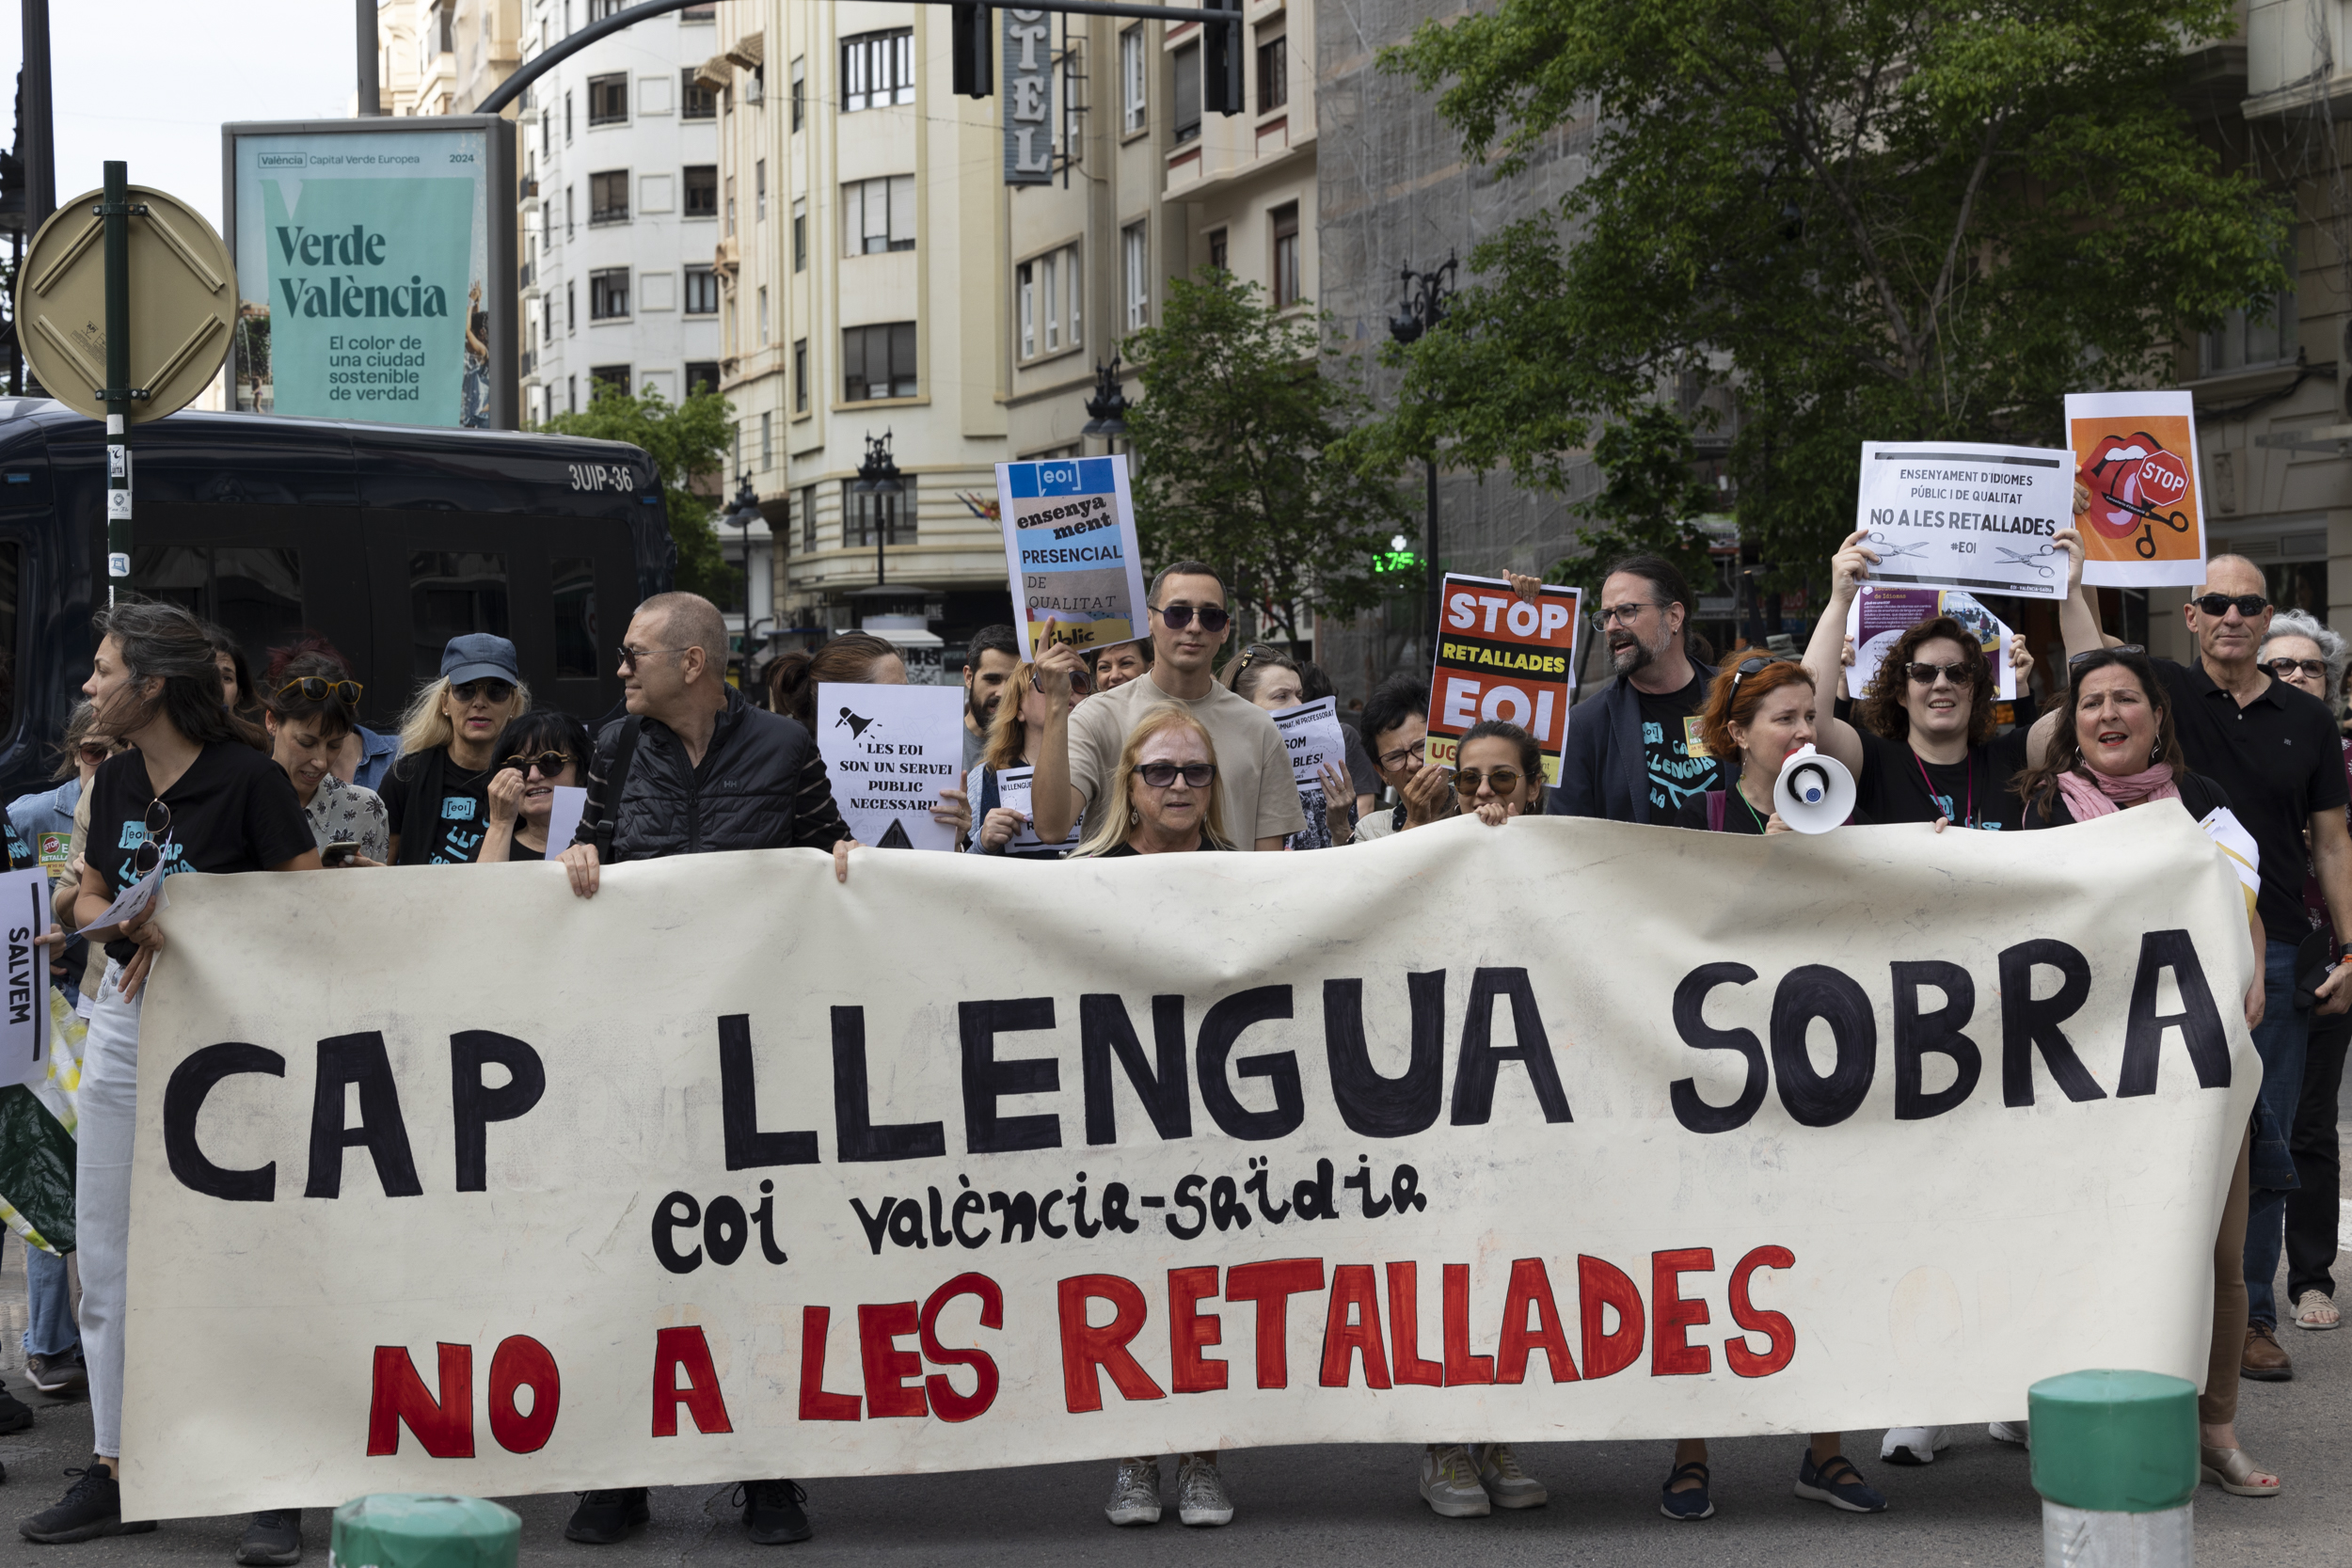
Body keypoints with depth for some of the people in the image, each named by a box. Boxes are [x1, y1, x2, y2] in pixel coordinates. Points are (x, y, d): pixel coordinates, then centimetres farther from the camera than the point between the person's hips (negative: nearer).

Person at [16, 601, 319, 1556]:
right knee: (107, 1254, 9)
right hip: (125, 1020, 7)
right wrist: (120, 923, -7)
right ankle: (116, 1471, 20)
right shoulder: (115, 782, 8)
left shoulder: (246, 778, -12)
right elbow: (90, 896, 16)